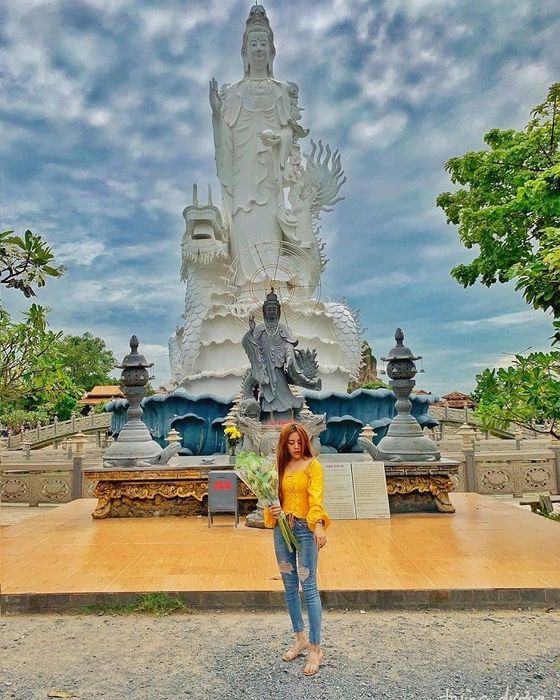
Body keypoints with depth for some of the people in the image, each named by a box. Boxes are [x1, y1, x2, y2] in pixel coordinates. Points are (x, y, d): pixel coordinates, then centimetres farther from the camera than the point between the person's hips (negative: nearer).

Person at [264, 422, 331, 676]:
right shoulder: (280, 467, 9)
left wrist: (319, 525, -34)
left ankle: (315, 648, 10)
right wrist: (271, 510, -8)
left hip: (306, 530, -5)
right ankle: (300, 639, 31)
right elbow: (274, 498, 14)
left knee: (309, 587, -3)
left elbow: (316, 498, -19)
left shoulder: (313, 466, -7)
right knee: (289, 586, 14)